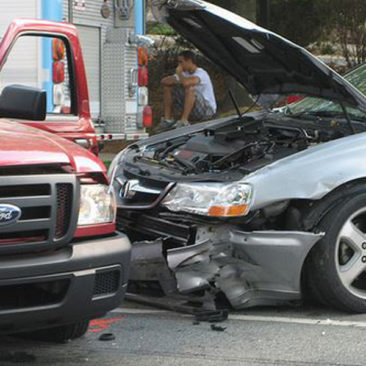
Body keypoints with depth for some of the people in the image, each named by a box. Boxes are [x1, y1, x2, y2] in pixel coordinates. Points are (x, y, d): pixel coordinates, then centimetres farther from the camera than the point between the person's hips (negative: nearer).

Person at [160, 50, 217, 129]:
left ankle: (183, 121, -37)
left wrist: (179, 73, -19)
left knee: (190, 88, -35)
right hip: (192, 111, 8)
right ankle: (167, 119, -3)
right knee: (168, 87, 5)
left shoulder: (201, 73, -20)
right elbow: (164, 81, 4)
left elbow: (186, 82, -40)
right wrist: (175, 80, -15)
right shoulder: (185, 73, 6)